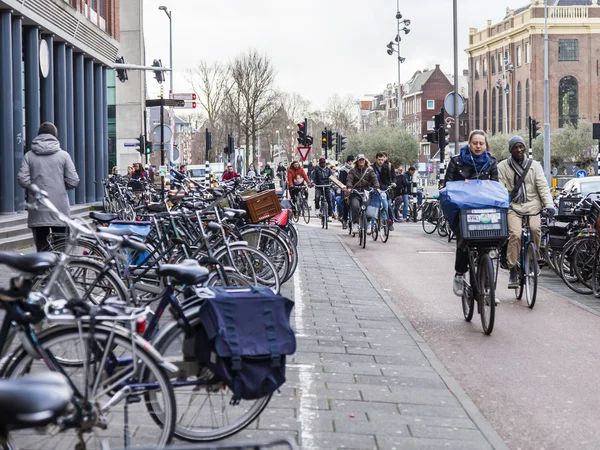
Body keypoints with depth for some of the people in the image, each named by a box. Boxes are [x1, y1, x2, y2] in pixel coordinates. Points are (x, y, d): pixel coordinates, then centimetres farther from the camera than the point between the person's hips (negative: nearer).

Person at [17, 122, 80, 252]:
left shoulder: (29, 156, 1)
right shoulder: (63, 155, -1)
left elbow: (23, 180, -6)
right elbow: (73, 181, -5)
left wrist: (35, 187, 13)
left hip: (37, 212, 1)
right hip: (60, 210, -1)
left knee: (41, 247, 4)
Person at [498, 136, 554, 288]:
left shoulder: (534, 165, 11)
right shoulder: (502, 167, 8)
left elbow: (543, 186, 3)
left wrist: (548, 204, -12)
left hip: (532, 204, 1)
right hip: (513, 206, -1)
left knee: (535, 229, -25)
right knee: (515, 234, -21)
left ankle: (534, 258, 0)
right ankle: (513, 271, -14)